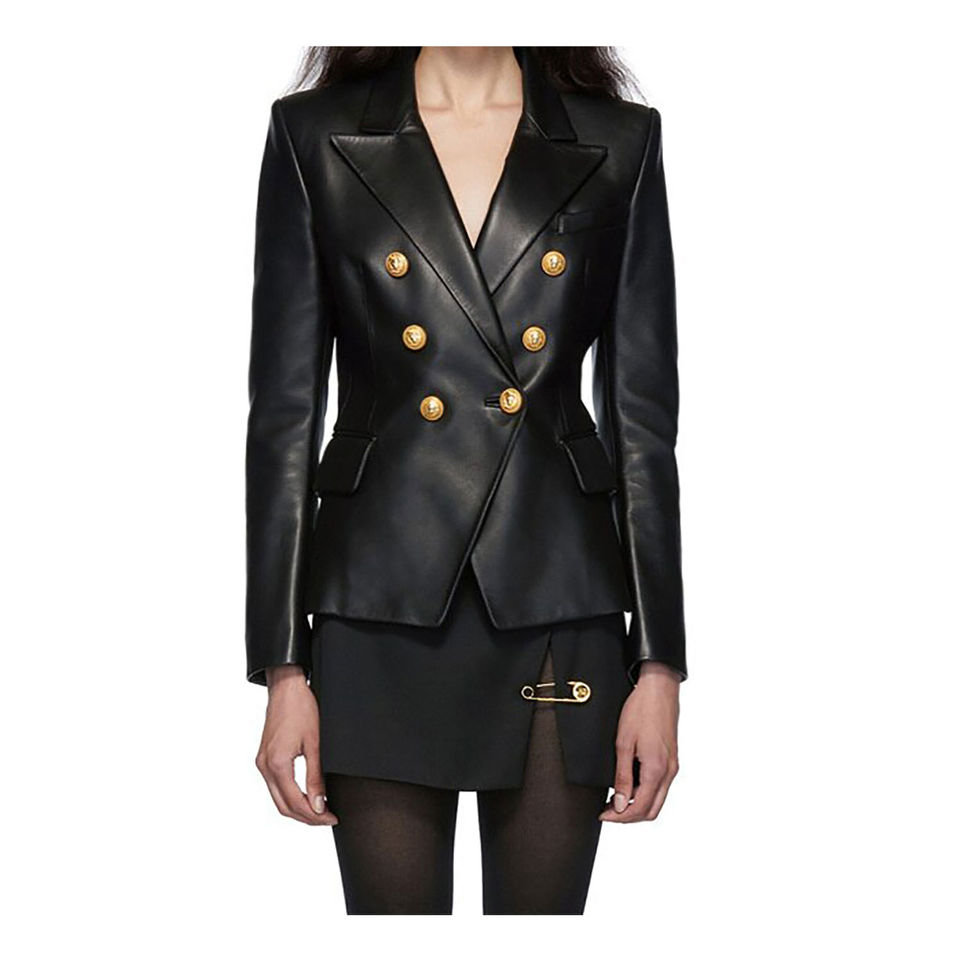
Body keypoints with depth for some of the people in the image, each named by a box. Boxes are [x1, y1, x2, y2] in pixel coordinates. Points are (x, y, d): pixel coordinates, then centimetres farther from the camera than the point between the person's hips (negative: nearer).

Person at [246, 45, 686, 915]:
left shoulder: (620, 142, 5)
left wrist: (659, 664, -1)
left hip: (559, 609, 1)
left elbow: (643, 418, 3)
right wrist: (284, 668, -3)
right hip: (383, 610, 0)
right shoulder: (315, 135, 3)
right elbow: (284, 412, 1)